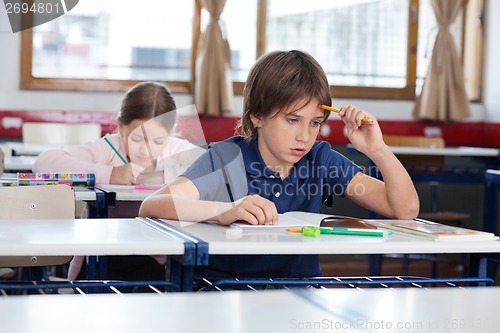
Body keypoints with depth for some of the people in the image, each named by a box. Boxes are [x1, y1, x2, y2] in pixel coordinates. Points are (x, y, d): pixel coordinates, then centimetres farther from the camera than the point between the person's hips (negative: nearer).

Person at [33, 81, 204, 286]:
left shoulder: (178, 150, 0)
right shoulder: (108, 149, -4)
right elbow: (43, 162, -15)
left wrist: (163, 175, -16)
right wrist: (108, 174, -21)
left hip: (153, 261, 1)